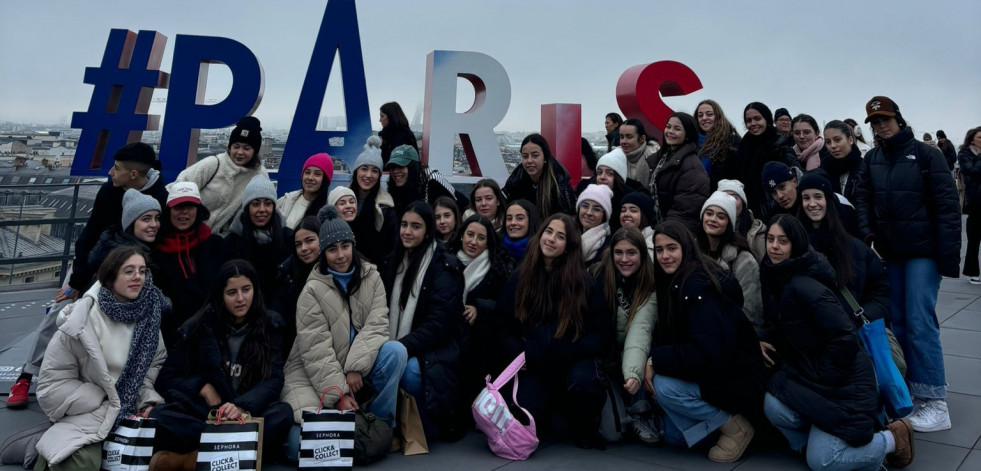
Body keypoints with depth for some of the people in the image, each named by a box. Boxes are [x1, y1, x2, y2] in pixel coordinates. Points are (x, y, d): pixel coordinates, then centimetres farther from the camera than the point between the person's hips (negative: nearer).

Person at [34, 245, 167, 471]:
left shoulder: (148, 313, 0)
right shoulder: (83, 318, -14)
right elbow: (53, 382, -12)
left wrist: (149, 402, -9)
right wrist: (108, 405, -13)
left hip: (134, 412, 6)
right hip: (90, 415, -6)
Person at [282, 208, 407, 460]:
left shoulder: (371, 277, 0)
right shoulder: (313, 290, -10)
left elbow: (376, 325, -11)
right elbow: (316, 350, -15)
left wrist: (356, 367, -23)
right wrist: (339, 394, -20)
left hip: (359, 369, 4)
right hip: (317, 374, -3)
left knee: (395, 351, -27)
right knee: (304, 445, -25)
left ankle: (381, 425, -10)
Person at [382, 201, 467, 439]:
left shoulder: (444, 267, -8)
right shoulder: (394, 261, 12)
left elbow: (438, 324, -15)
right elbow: (387, 311, 12)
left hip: (437, 347, -5)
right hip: (397, 347, 5)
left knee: (411, 370, -35)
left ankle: (430, 428, -8)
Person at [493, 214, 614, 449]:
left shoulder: (585, 282, -2)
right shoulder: (519, 278, 4)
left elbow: (604, 334, -5)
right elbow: (502, 325, 5)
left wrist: (567, 352, -18)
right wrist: (520, 354, -12)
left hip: (574, 360, -1)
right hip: (533, 364, 1)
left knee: (584, 381, -35)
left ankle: (584, 429, -1)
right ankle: (543, 419, 15)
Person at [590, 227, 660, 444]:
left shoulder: (652, 285, -16)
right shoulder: (597, 274, -11)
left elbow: (641, 329, -31)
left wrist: (634, 373, -46)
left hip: (630, 355, 2)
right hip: (602, 355, -1)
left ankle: (641, 414, -17)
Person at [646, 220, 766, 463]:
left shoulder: (698, 286, -24)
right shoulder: (674, 283, 5)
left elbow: (706, 353, -31)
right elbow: (668, 339, 10)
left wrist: (656, 360, -25)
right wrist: (654, 360, -8)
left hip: (737, 379, -9)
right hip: (712, 375, 9)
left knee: (663, 386, -26)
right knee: (674, 436, 8)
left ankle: (736, 427, -8)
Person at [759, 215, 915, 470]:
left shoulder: (804, 286, -25)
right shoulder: (775, 279, 3)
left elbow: (845, 337, -26)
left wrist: (819, 377, -17)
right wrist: (765, 341, -1)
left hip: (842, 382, -7)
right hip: (806, 374, 7)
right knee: (774, 407, -22)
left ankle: (891, 439, 14)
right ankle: (819, 438, 9)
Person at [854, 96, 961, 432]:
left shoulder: (926, 155, -4)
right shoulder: (871, 160, 9)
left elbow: (947, 206, -8)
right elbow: (863, 199, 4)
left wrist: (949, 254, -14)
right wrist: (868, 235, -13)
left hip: (922, 251, -5)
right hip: (888, 252, 5)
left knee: (920, 322, -10)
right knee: (898, 321, 8)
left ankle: (935, 402, -5)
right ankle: (909, 388, 19)